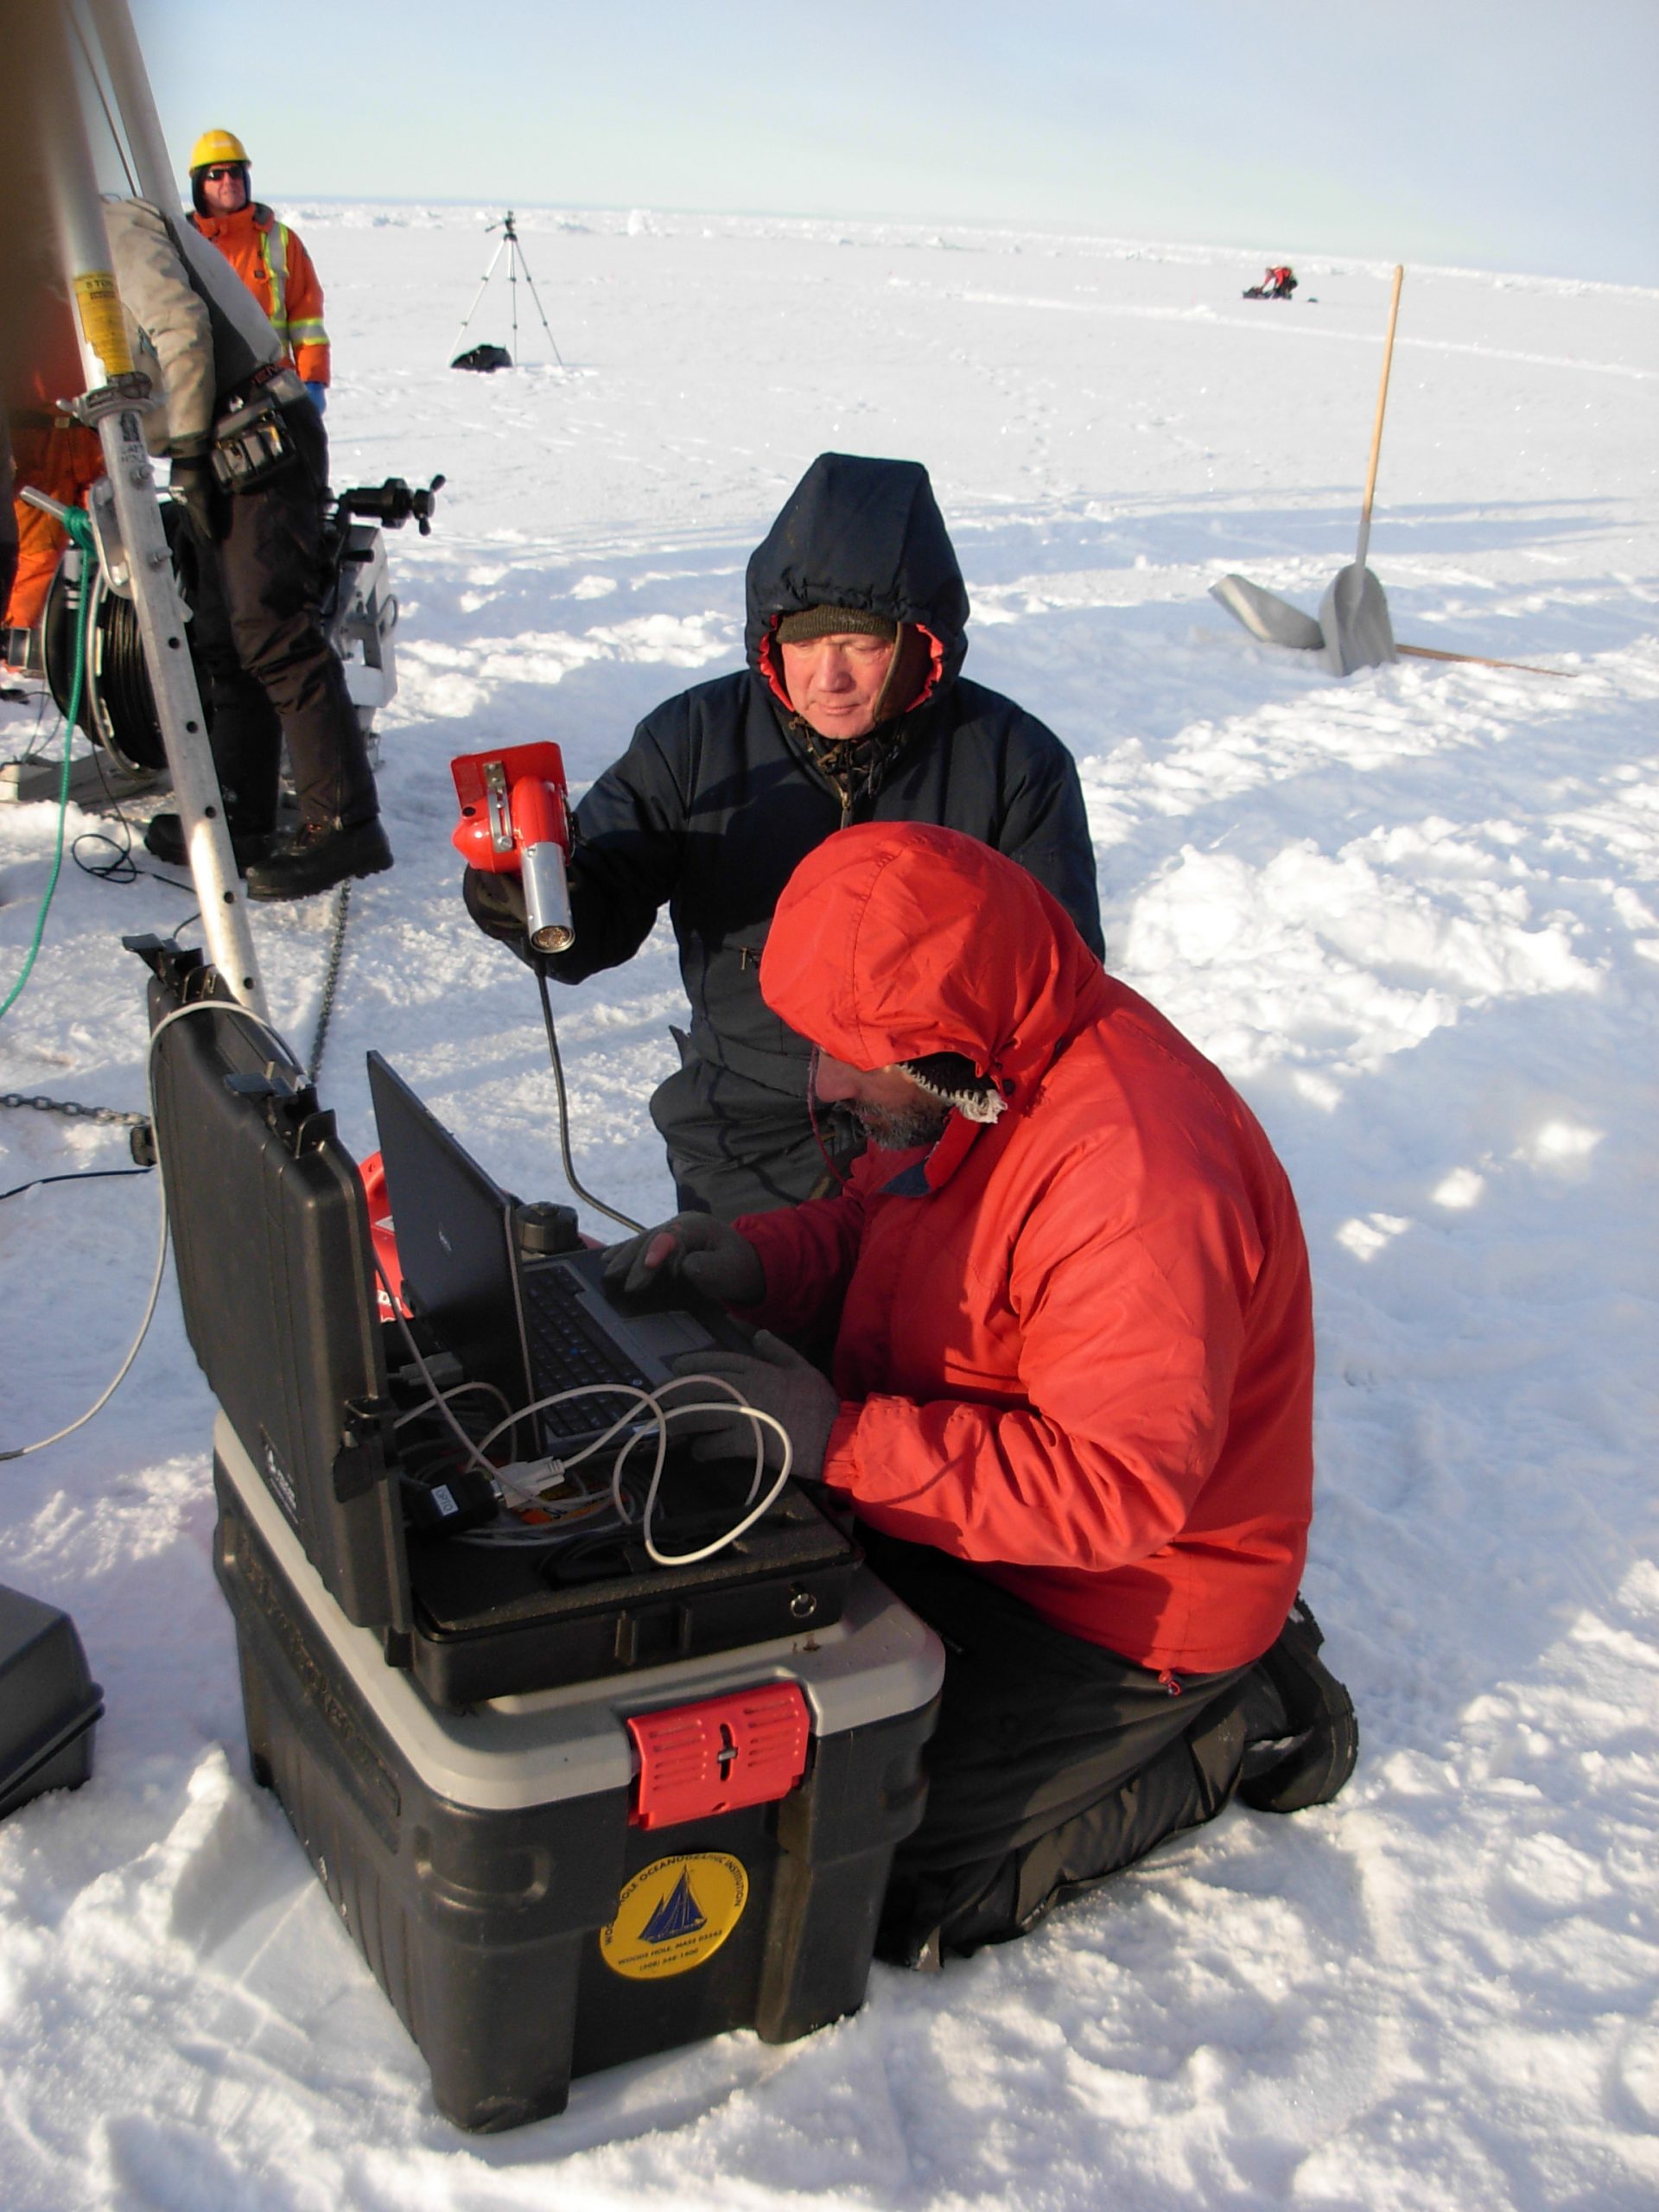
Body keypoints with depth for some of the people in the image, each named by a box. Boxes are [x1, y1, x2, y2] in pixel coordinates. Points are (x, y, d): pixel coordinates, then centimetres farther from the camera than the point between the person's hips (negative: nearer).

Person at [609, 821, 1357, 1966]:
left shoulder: (1139, 1175, -34)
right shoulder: (977, 1074, -5)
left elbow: (1117, 1486, -34)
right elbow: (883, 1215, 12)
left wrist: (842, 1442, -34)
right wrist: (758, 1260, -9)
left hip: (1118, 1607, -9)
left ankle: (1235, 1723, 7)